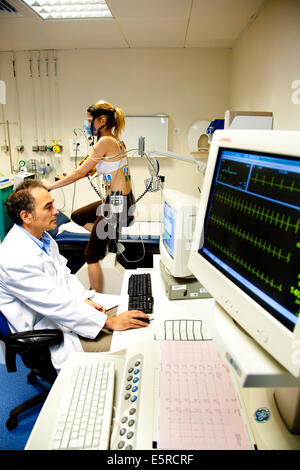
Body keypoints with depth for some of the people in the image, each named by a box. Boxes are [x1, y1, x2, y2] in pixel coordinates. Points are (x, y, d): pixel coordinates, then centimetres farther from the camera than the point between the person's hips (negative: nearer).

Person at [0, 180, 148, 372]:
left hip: (69, 308, 9)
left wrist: (85, 300, -6)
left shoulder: (42, 236, 2)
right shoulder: (16, 258, -28)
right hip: (50, 332, -9)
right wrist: (111, 322, -25)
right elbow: (56, 304, -28)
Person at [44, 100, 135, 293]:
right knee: (77, 216, 27)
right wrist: (65, 177, 23)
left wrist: (50, 186, -3)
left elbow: (80, 173, -13)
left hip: (118, 204, -9)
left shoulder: (105, 141, -16)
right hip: (123, 201, 9)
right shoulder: (116, 141, 12)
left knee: (92, 255, 2)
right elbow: (90, 171, 21)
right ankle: (112, 238, 24)